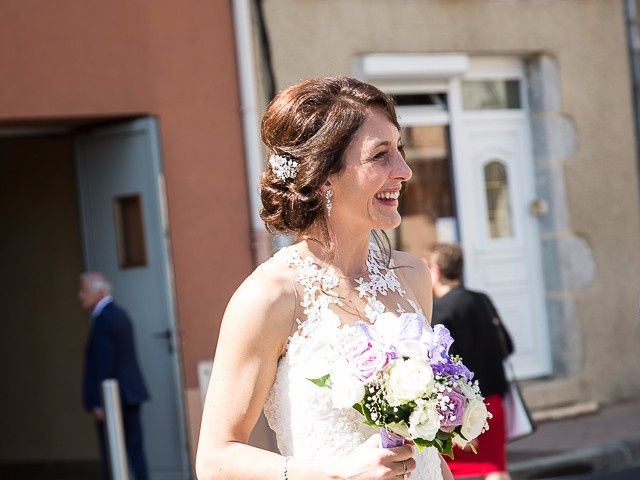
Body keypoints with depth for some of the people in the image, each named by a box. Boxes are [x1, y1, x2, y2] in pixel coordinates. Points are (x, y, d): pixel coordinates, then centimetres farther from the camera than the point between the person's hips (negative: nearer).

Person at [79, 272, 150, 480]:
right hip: (130, 393, 9)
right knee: (134, 449, 7)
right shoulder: (119, 314, 15)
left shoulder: (103, 320, -14)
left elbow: (104, 363, -19)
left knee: (111, 456, -5)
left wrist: (99, 402, -18)